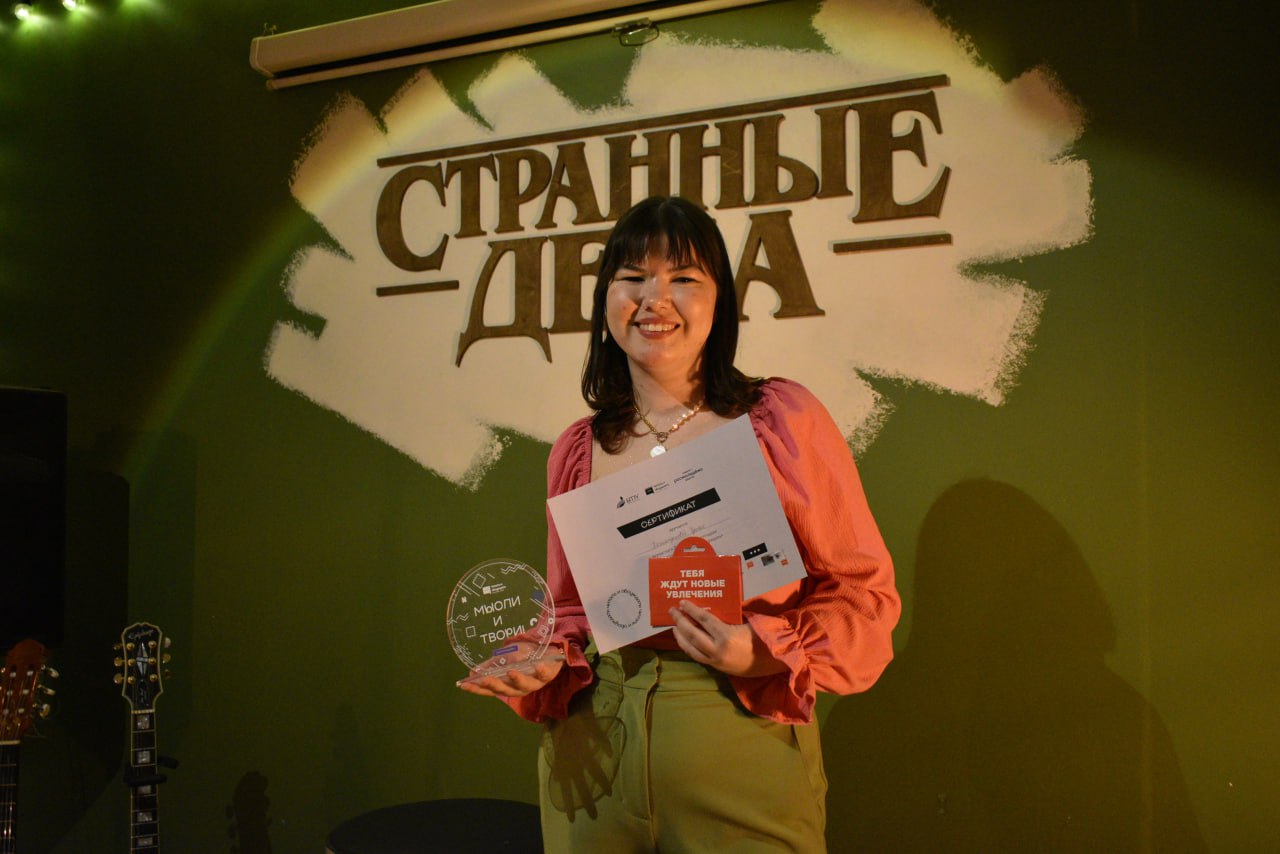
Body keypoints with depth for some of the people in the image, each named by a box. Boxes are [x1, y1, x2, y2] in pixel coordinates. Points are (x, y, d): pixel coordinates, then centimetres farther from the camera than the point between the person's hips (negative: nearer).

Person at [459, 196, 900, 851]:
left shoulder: (781, 421, -5)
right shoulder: (576, 453, 6)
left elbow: (863, 591, -3)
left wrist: (765, 655, -18)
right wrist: (541, 667, -4)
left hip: (743, 766, -3)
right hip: (592, 762, 4)